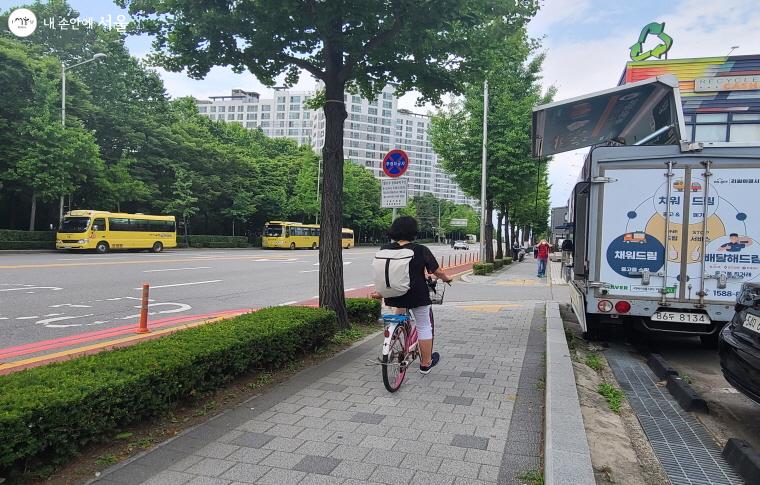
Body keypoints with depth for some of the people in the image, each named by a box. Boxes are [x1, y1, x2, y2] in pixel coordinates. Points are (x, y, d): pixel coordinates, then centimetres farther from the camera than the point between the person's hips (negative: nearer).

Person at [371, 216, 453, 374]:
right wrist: (447, 278, 15)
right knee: (423, 327, 12)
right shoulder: (421, 250, -10)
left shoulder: (385, 249, -1)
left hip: (393, 295, 4)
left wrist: (380, 292, 20)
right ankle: (426, 364, 22)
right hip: (417, 295, -4)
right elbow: (437, 271, -4)